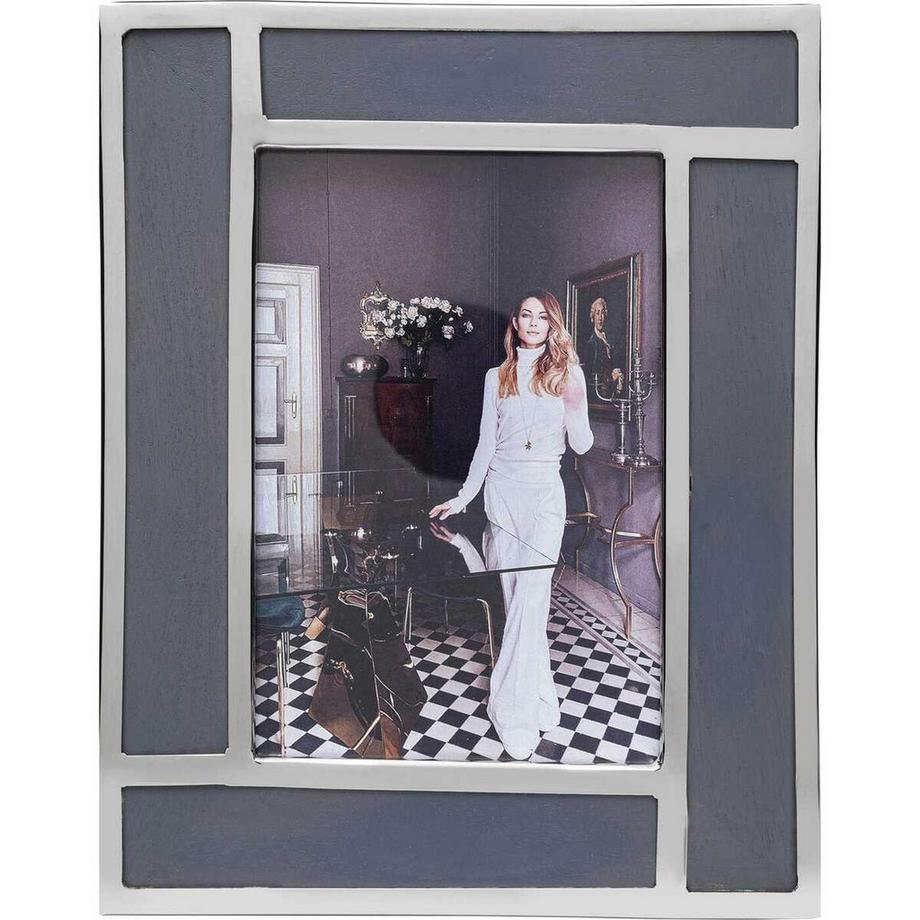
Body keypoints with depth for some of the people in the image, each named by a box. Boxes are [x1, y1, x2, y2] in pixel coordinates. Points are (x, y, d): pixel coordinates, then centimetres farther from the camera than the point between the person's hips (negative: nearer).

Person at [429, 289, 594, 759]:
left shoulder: (567, 372, 5)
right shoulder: (497, 377, 10)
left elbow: (582, 445, 2)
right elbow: (486, 444, 13)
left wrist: (575, 408, -17)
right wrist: (463, 497, 10)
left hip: (544, 495, -2)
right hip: (500, 491, 2)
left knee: (530, 597, -12)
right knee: (513, 597, 5)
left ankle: (515, 708, -5)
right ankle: (538, 696, 20)